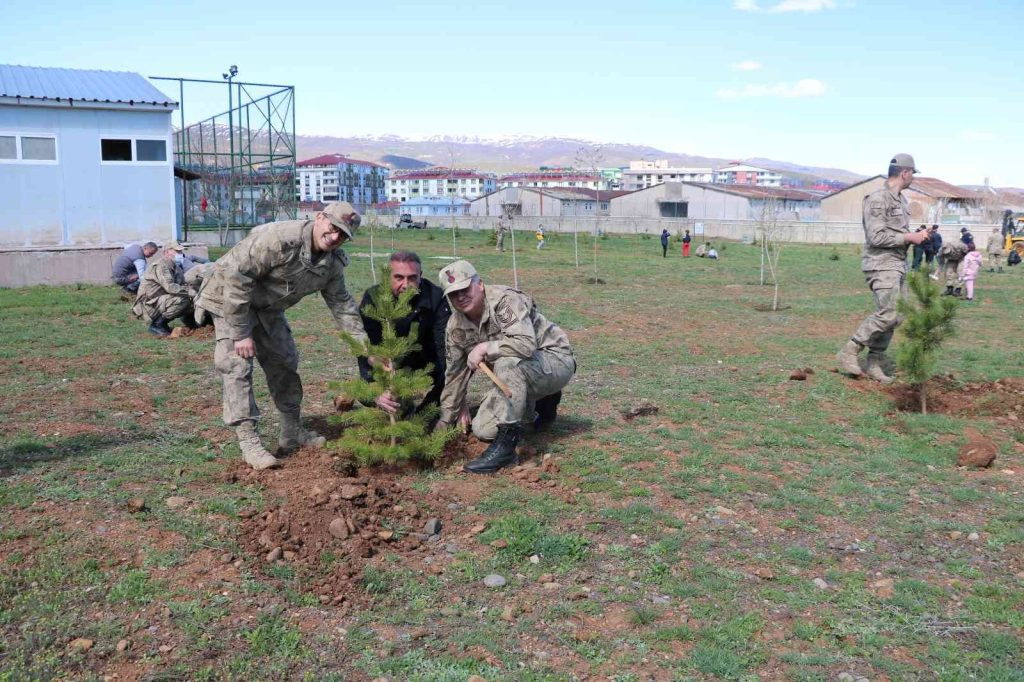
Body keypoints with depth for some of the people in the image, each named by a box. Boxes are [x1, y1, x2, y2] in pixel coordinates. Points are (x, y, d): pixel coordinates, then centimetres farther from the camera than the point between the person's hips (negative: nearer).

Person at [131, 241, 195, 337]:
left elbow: (182, 285, 6)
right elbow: (169, 287, -30)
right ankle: (157, 324, -14)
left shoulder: (175, 266, 12)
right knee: (182, 300, -29)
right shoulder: (161, 265, -18)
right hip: (148, 304, -9)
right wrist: (188, 291, -30)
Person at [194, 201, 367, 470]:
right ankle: (249, 442, -10)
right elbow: (235, 276, -34)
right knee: (237, 366, -13)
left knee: (284, 363, 11)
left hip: (268, 308, 8)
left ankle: (292, 433, 23)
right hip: (229, 300, -8)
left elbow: (342, 304, 2)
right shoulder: (280, 239, -34)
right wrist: (240, 333, -31)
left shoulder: (332, 262, -9)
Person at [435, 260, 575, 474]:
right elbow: (455, 371, 9)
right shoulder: (456, 326, -2)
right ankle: (540, 402, 19)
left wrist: (485, 348, -30)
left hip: (556, 361, -8)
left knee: (507, 363, -37)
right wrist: (447, 417, 13)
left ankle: (506, 444, -29)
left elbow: (526, 344, -38)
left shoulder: (504, 300, -24)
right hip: (518, 373, 8)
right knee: (482, 430, -4)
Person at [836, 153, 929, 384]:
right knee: (887, 314, -17)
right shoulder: (878, 199, -13)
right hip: (882, 265, -9)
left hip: (898, 265, 9)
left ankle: (875, 363, 13)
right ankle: (849, 352, -8)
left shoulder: (901, 199, 17)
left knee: (895, 317, 7)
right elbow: (877, 237, -20)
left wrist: (916, 237, 8)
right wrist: (909, 237, -13)